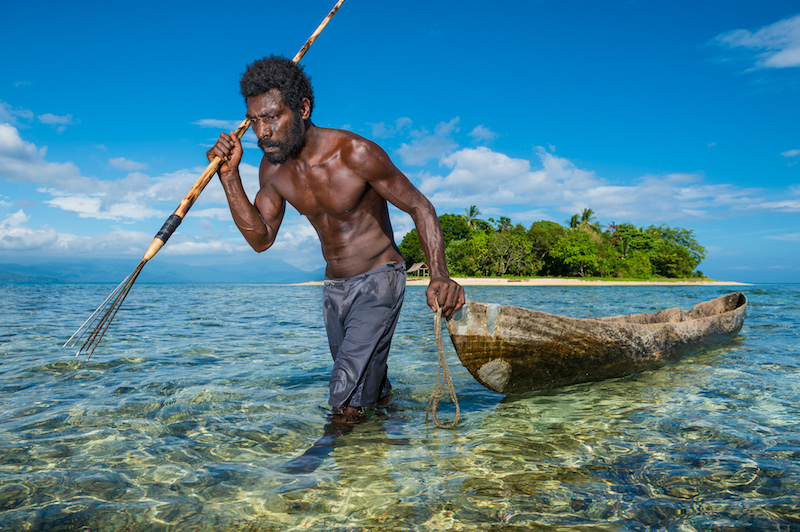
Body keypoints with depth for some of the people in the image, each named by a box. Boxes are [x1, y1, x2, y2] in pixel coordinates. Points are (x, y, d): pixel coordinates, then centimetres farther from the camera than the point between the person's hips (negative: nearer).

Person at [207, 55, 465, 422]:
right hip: (334, 288, 7)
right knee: (366, 382, 22)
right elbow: (261, 238, -2)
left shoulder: (355, 153, -23)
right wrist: (230, 176, -13)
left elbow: (419, 207, -18)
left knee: (348, 398, -15)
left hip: (378, 280, -6)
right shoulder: (272, 167, -4)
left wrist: (439, 275, -33)